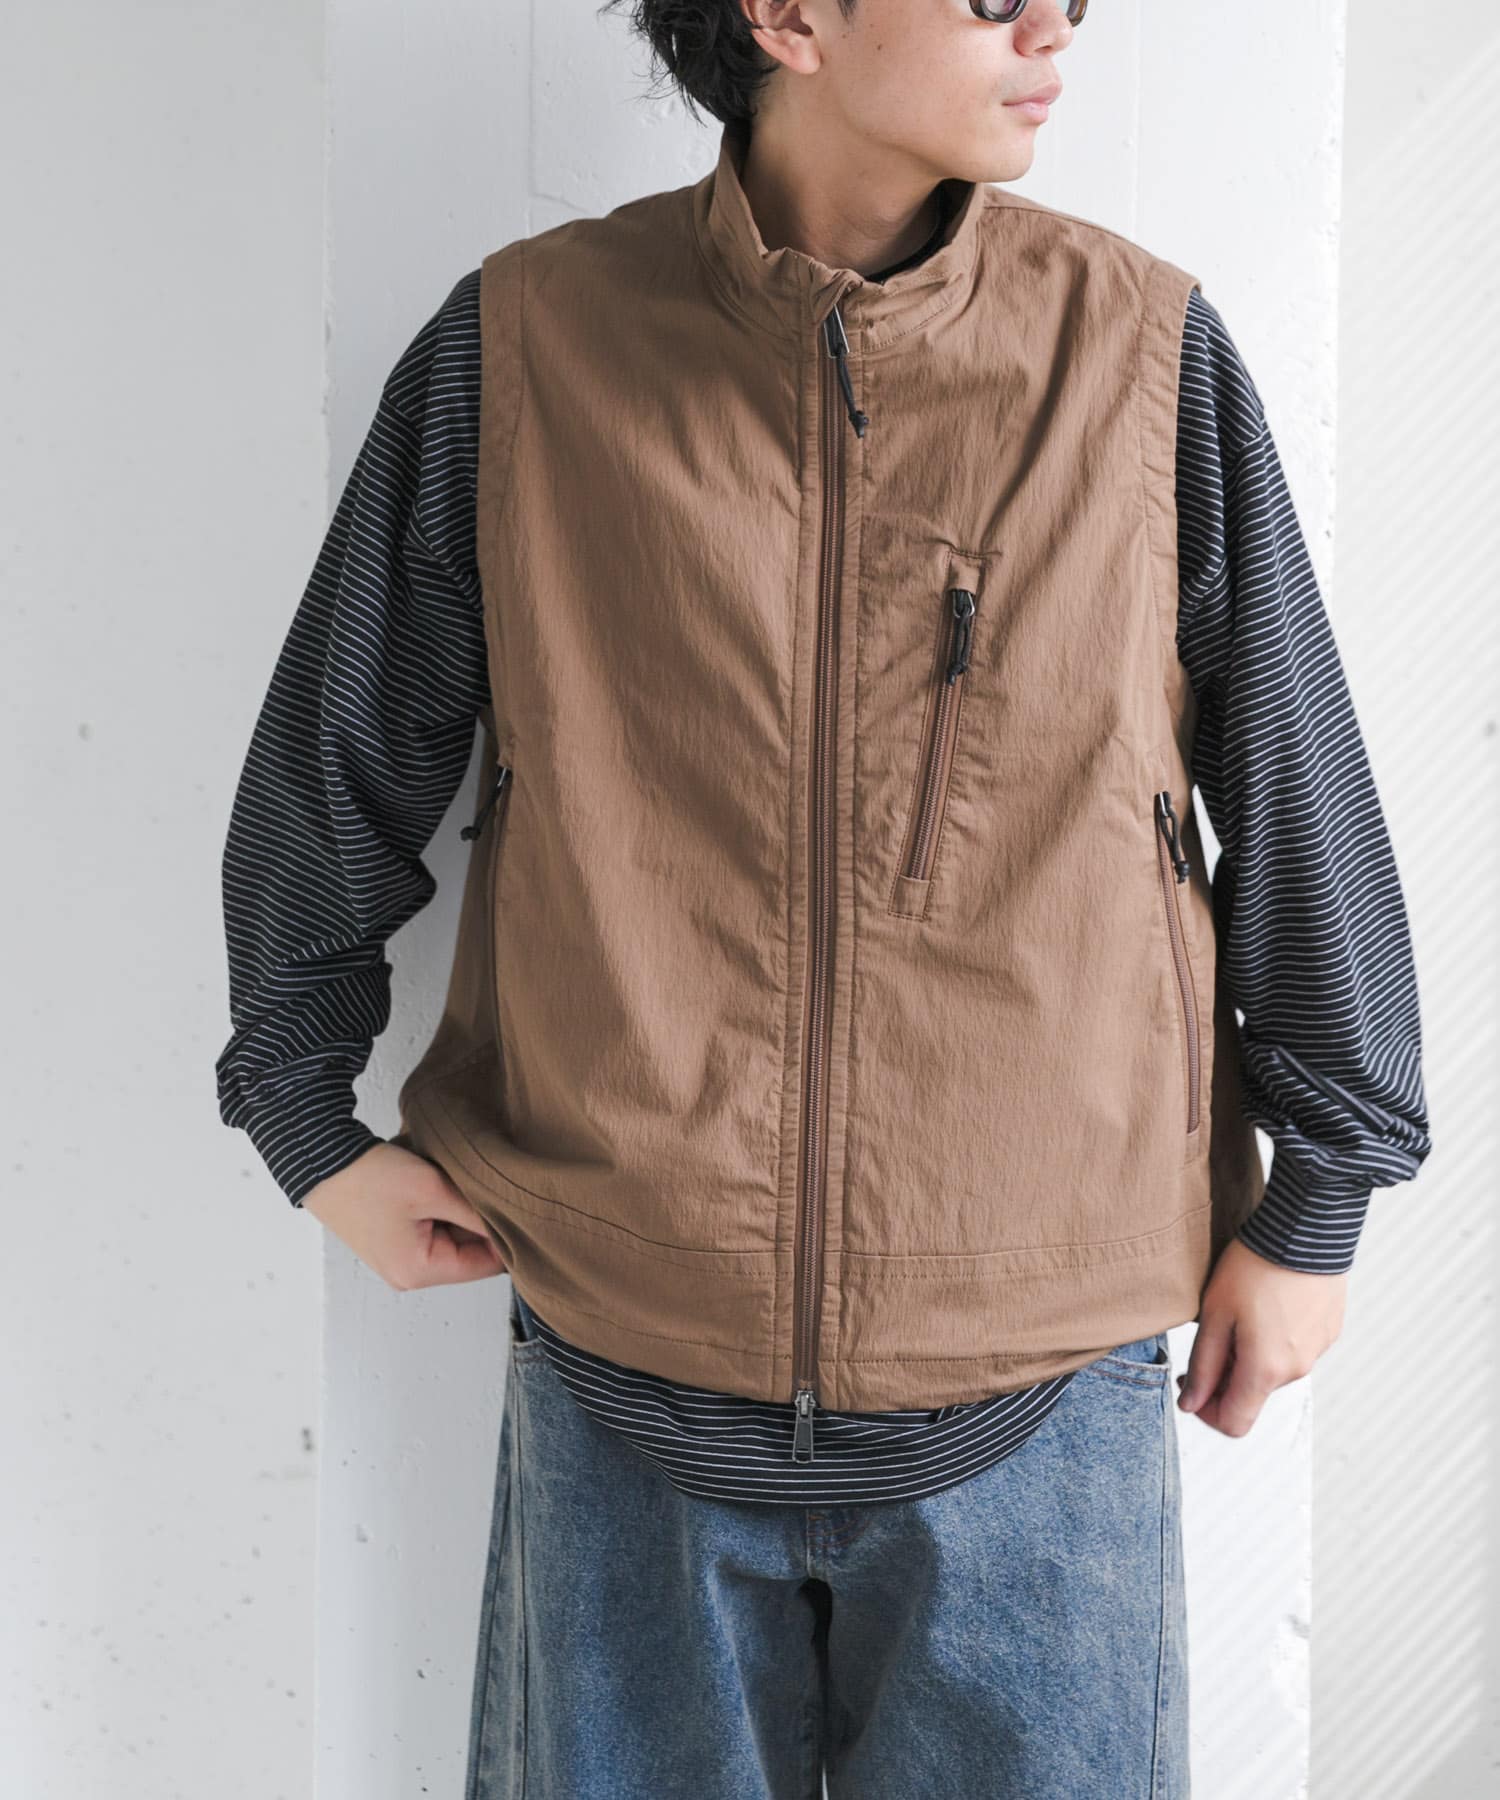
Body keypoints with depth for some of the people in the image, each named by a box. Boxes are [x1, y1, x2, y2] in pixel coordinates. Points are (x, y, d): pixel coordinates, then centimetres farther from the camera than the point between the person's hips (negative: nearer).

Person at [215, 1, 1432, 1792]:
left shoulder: (1144, 353, -4)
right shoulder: (526, 348, -5)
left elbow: (1294, 789, 4)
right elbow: (332, 759, 7)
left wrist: (1313, 1204, 8)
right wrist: (314, 1127, 10)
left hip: (1042, 1383, 0)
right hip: (628, 1362, 0)